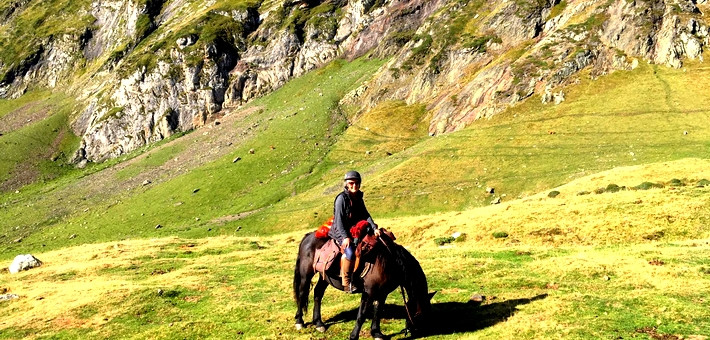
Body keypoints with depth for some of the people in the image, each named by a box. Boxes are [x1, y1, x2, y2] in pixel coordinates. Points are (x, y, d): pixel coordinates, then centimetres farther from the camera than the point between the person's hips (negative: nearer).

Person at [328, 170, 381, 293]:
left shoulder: (359, 198, 13)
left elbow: (365, 215, 5)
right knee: (350, 252, -32)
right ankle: (346, 283, -21)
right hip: (340, 232, -8)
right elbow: (339, 220, -15)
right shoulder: (342, 198, -10)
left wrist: (374, 228, -12)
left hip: (355, 231, 8)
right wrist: (345, 237, -25)